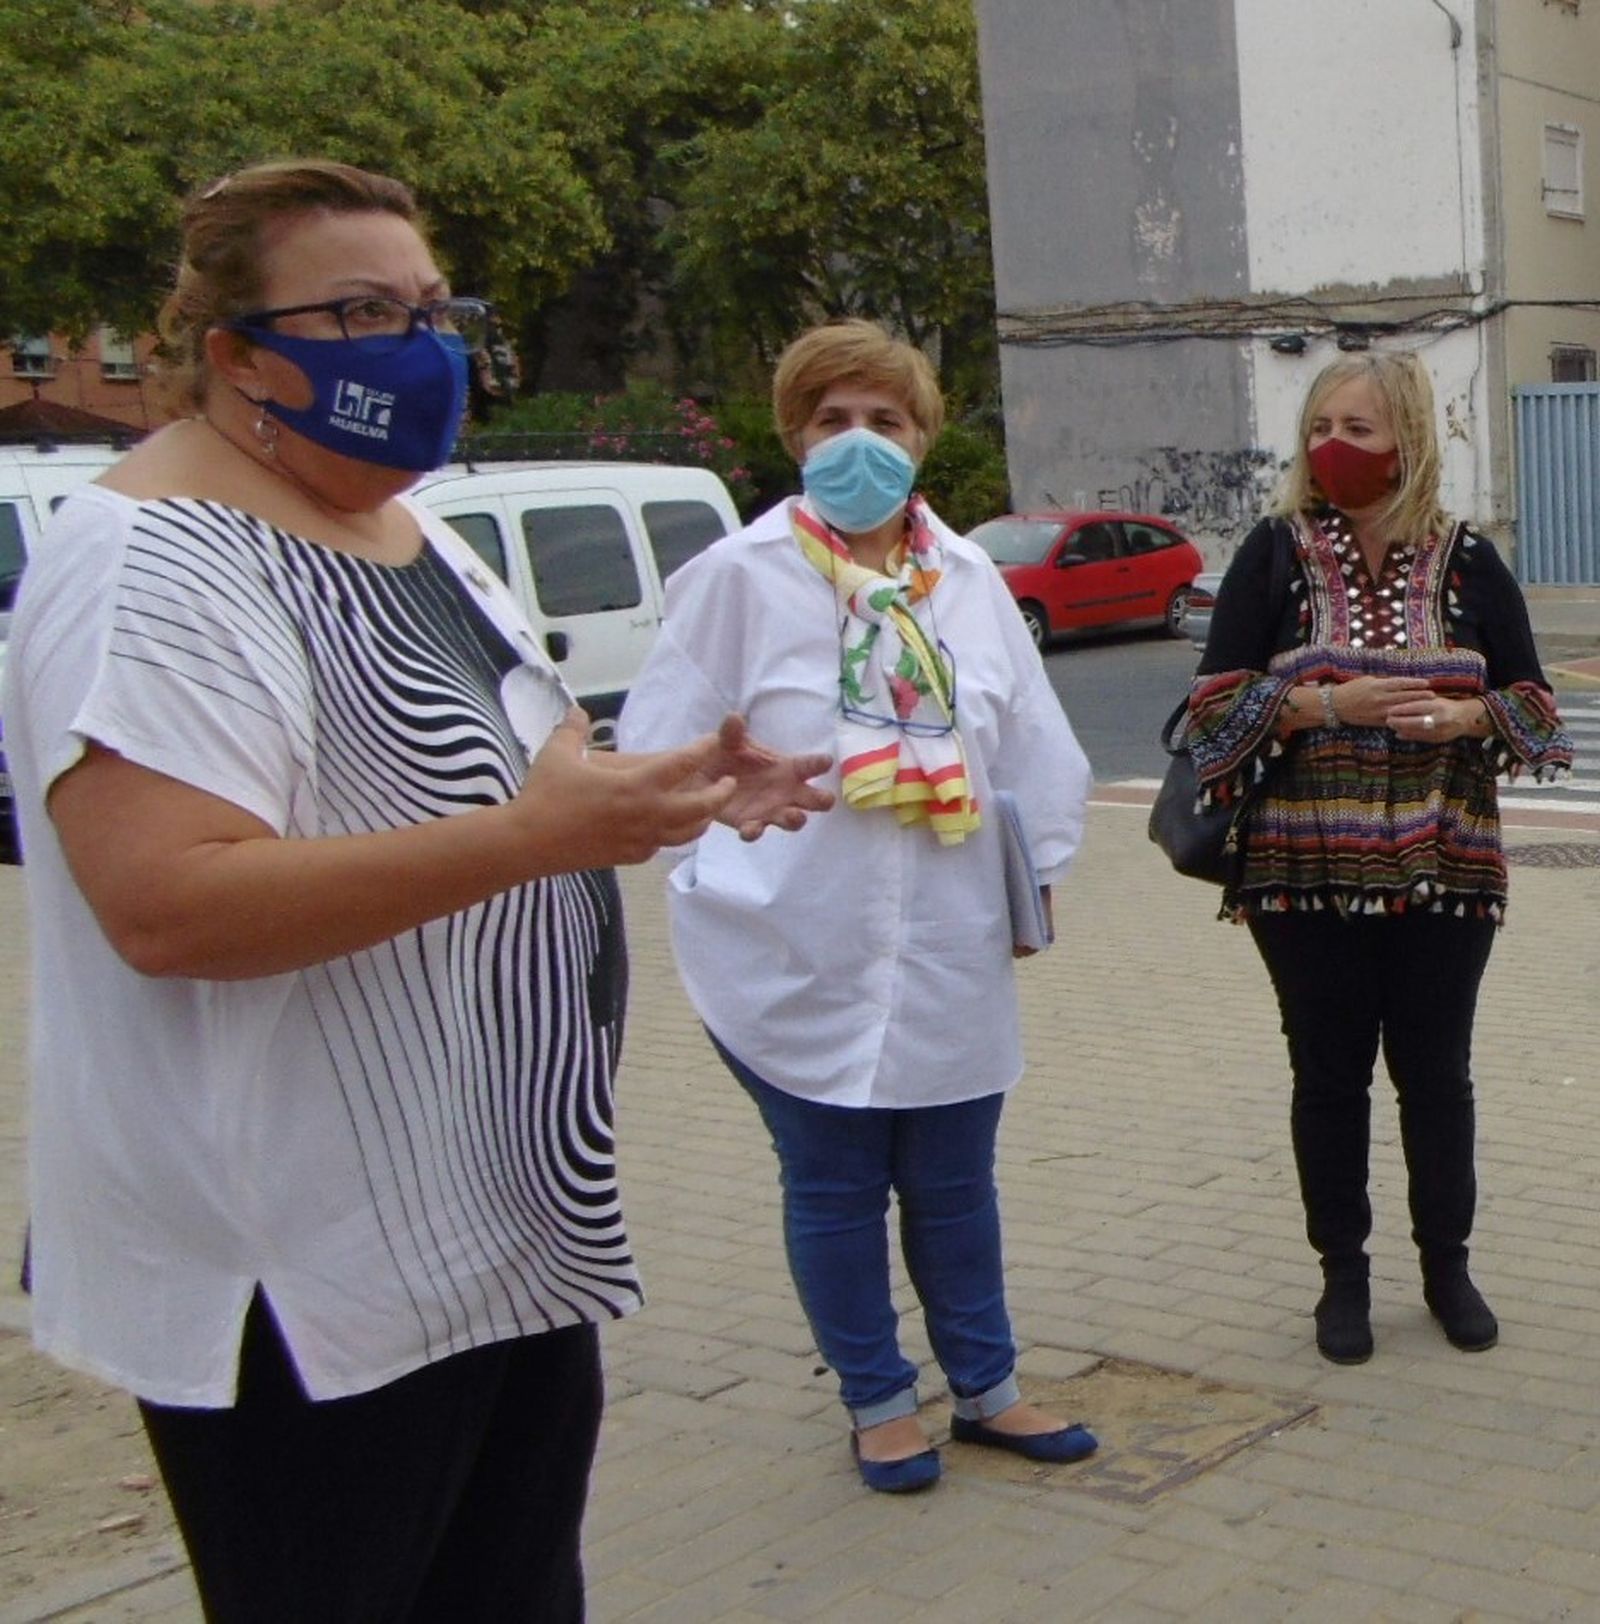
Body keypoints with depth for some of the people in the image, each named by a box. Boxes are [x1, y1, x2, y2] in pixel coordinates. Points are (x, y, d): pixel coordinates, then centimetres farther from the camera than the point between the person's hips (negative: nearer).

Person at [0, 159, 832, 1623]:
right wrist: (528, 835, -33)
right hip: (310, 1277, -9)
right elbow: (164, 906, -30)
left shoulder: (412, 532, 12)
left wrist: (673, 790, 5)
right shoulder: (152, 565, -18)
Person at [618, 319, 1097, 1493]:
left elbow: (1040, 751, 11)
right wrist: (727, 863, -5)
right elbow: (658, 749, -4)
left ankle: (987, 1387, 33)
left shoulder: (970, 579, 5)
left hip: (952, 954, 3)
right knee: (834, 1188, 9)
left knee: (955, 1183, 14)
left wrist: (1031, 878, 10)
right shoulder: (744, 575, -7)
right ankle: (879, 1404, 28)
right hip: (798, 957, -3)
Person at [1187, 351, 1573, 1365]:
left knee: (1437, 1069, 10)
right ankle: (1344, 1273, 22)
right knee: (1329, 1072, 7)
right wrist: (1326, 703, -18)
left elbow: (1534, 705, 6)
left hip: (1444, 870, 1)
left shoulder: (1467, 563, 3)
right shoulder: (1274, 557, 0)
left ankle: (1447, 1263, 27)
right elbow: (1217, 707, -4)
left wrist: (1465, 715, -15)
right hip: (1307, 871, -1)